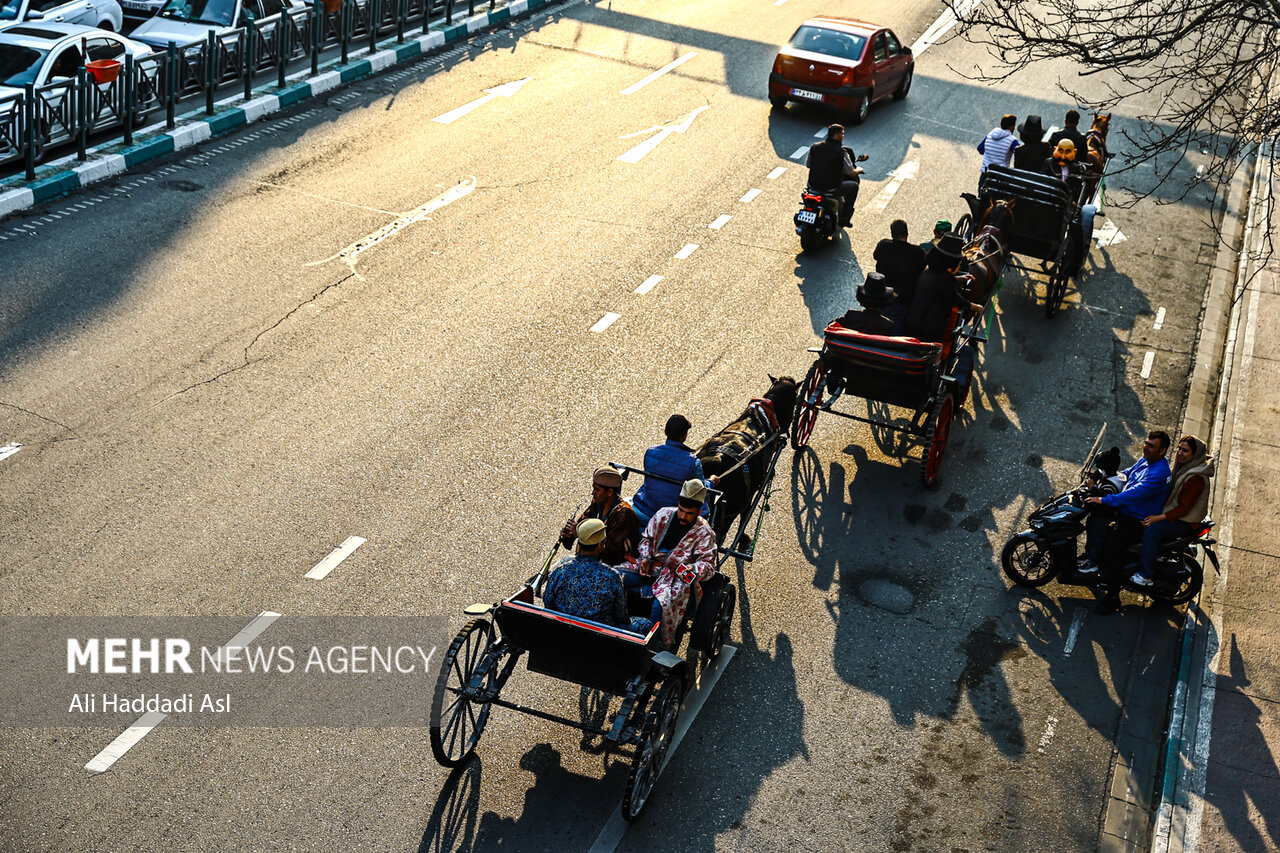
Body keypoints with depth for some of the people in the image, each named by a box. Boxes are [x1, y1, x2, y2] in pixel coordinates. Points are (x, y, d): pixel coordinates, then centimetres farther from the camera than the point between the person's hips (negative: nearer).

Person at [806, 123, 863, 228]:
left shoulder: (814, 147, -1)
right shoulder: (842, 152, -13)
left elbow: (808, 165, 12)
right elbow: (852, 173, -6)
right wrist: (859, 169, 17)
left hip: (813, 186, 5)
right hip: (831, 189, -5)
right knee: (853, 186, 19)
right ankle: (844, 219, 22)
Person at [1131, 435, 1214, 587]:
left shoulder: (1196, 478, -24)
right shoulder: (1182, 467, 7)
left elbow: (1184, 508, -25)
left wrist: (1159, 518, -27)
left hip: (1186, 522, -10)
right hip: (1174, 513, 10)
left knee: (1151, 530, -26)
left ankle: (1145, 575, -21)